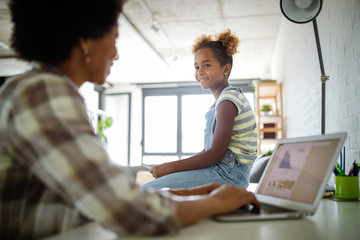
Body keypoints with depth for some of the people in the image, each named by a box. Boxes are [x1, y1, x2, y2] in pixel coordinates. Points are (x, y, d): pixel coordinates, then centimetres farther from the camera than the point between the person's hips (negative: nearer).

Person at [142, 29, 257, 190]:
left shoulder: (228, 99, -13)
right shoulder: (222, 100, 18)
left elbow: (216, 154, -19)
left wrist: (171, 167, -14)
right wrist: (172, 166, 9)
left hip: (228, 174, -10)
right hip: (222, 170, 10)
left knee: (148, 190, -19)